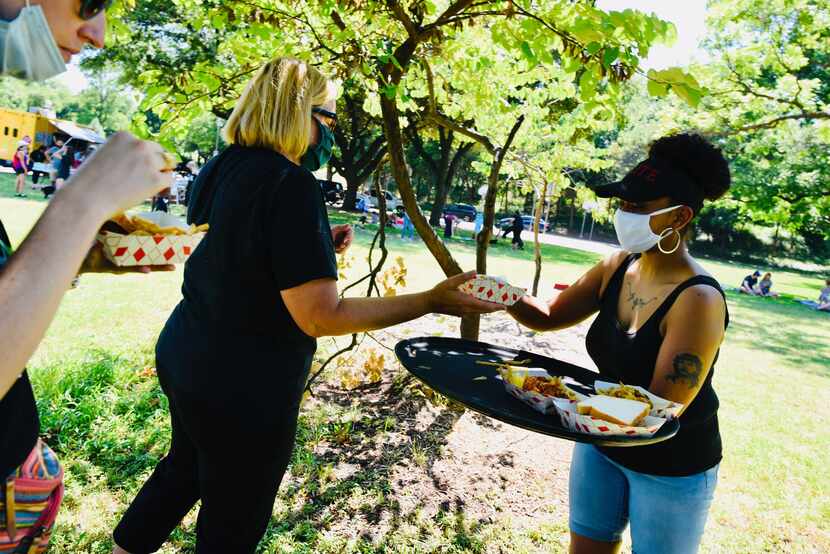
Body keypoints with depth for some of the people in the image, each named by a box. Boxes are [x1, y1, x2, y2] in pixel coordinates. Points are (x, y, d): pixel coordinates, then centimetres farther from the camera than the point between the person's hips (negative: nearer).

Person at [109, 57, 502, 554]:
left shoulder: (223, 168, 3)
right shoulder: (291, 184, -25)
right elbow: (320, 316, -27)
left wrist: (315, 246, 8)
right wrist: (433, 301, -23)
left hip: (186, 359, 9)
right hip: (243, 389, -9)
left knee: (185, 468, 34)